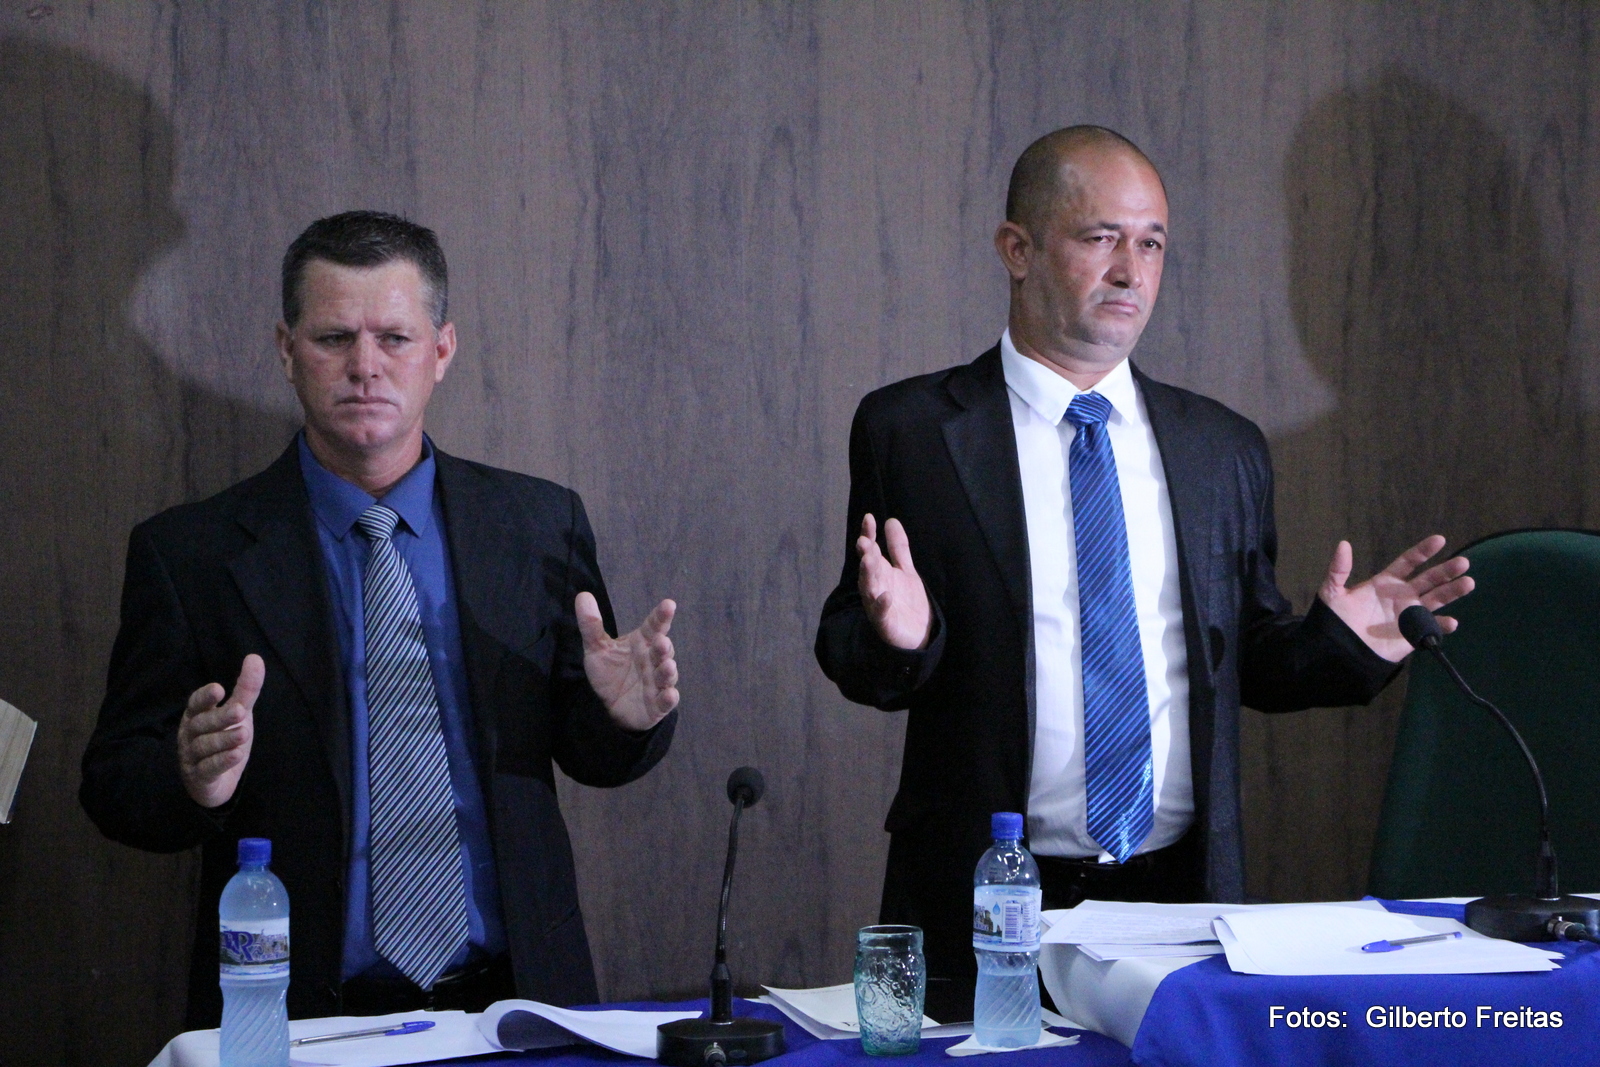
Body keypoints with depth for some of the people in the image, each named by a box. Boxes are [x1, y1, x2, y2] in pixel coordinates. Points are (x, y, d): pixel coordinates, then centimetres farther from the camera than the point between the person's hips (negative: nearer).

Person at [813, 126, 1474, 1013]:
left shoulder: (1224, 449, 11)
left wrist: (1339, 645, -4)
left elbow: (1245, 660, 15)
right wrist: (895, 634, -21)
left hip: (1182, 896, 3)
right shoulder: (910, 431, 1)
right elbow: (847, 653, 0)